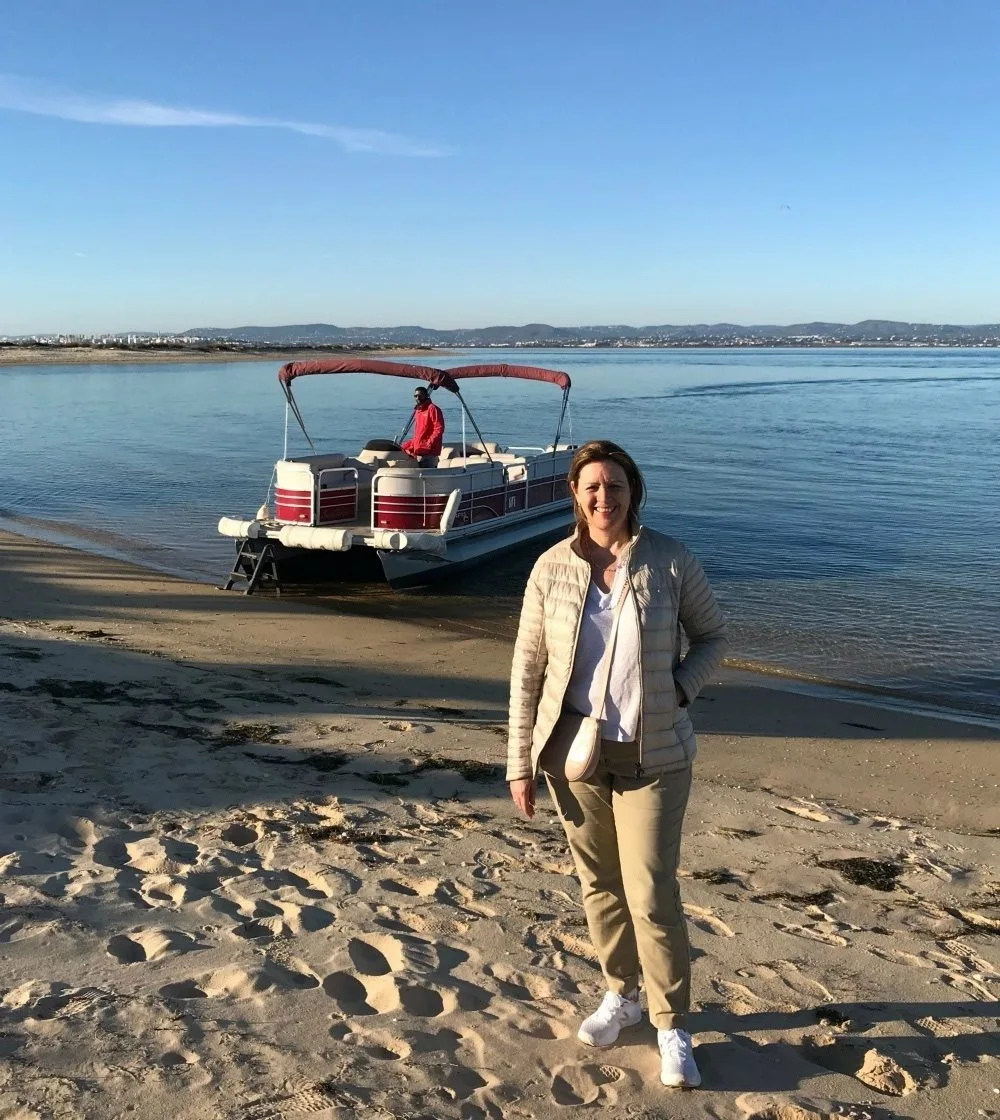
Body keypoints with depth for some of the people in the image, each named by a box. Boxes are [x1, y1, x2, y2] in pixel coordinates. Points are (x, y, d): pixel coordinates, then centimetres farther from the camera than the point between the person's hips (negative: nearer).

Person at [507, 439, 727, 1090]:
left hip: (653, 757, -2)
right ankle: (621, 995, 39)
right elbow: (528, 667, 0)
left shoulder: (670, 560, -8)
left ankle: (673, 1026, 19)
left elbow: (713, 634, 5)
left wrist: (679, 689, -14)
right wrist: (521, 761, 0)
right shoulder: (552, 568, -4)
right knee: (599, 884, 17)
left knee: (652, 898, -2)